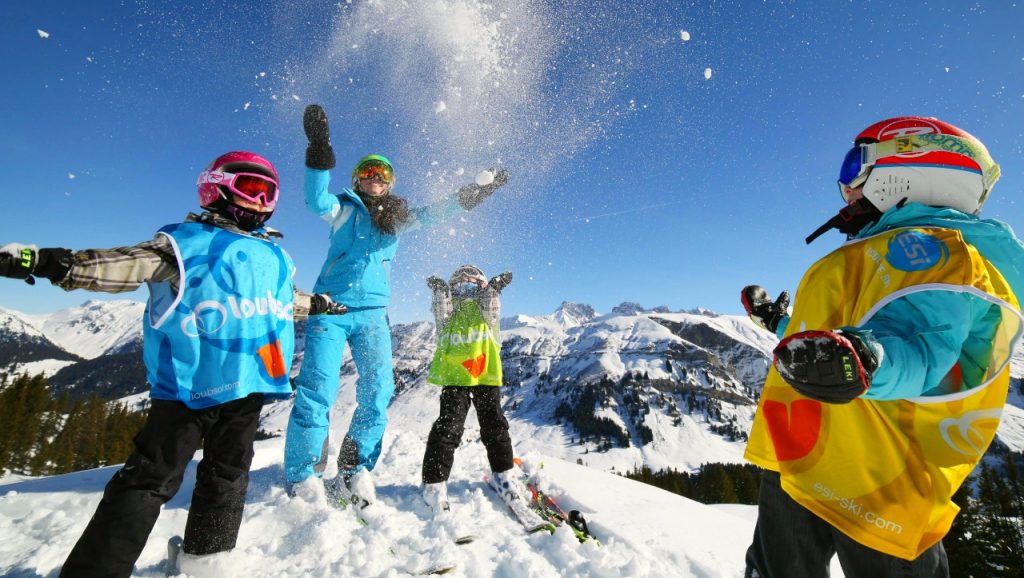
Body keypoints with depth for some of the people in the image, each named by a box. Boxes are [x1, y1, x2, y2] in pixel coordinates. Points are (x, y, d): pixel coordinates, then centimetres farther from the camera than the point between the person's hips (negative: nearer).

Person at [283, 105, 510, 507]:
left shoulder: (397, 218, 17)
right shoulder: (344, 208, 7)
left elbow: (434, 214, 12)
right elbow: (317, 201, -12)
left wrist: (473, 195, 3)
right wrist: (319, 151, -24)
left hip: (373, 312, 4)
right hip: (331, 307, -3)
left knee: (378, 391, -4)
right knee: (317, 390, -10)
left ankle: (352, 473, 9)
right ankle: (301, 480, -1)